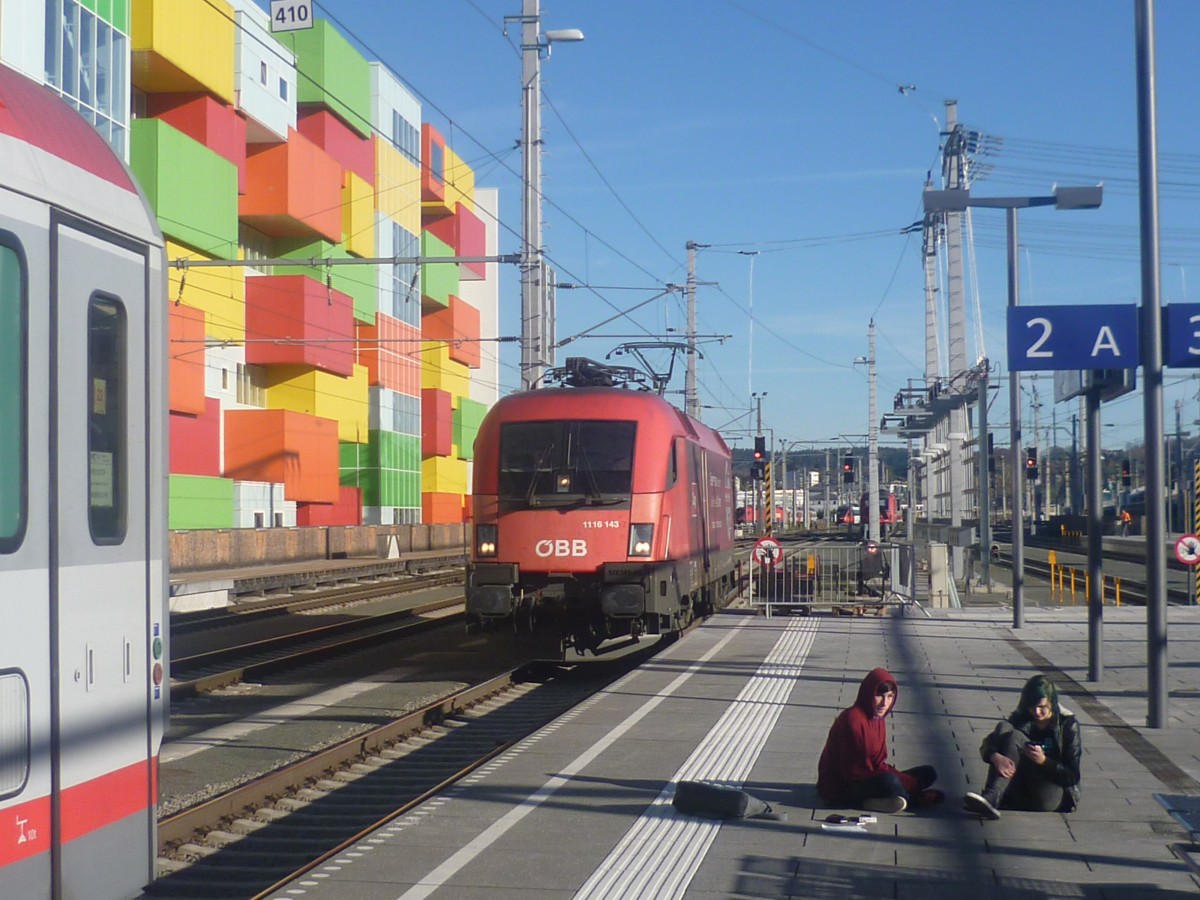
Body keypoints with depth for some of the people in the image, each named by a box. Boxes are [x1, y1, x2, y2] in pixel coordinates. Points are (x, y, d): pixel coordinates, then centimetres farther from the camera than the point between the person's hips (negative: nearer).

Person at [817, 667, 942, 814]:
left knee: (928, 773, 7)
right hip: (840, 789, -10)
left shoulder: (878, 719, 7)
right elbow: (854, 771, -23)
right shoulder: (852, 719, -21)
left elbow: (878, 764, 9)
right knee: (890, 782, -38)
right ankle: (916, 799, -7)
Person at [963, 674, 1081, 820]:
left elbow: (1073, 777, -5)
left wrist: (1044, 760, -22)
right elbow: (987, 745, -2)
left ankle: (991, 798, -43)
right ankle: (990, 799, -35)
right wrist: (996, 757, -26)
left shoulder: (1068, 724, -2)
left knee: (1014, 737, -23)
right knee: (1003, 727, -16)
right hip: (1022, 797, 4)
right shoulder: (1021, 718, 7)